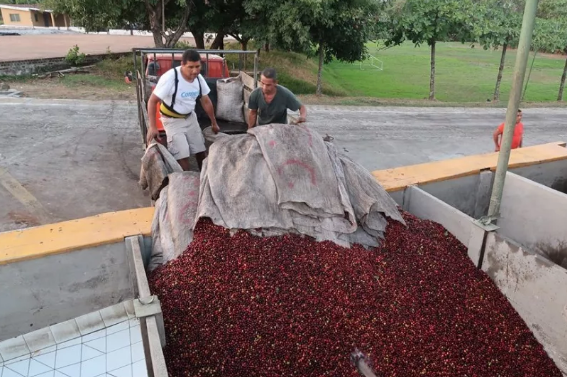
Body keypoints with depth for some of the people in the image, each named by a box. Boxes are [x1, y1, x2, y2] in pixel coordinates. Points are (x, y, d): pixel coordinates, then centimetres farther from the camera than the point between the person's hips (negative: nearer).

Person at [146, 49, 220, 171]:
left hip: (190, 117, 6)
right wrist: (152, 127, -26)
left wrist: (214, 123, 11)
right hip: (172, 120, -6)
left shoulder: (199, 78, -9)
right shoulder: (170, 77, -27)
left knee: (201, 150, 11)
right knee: (182, 155, -11)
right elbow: (152, 101, -23)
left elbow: (206, 101, 6)